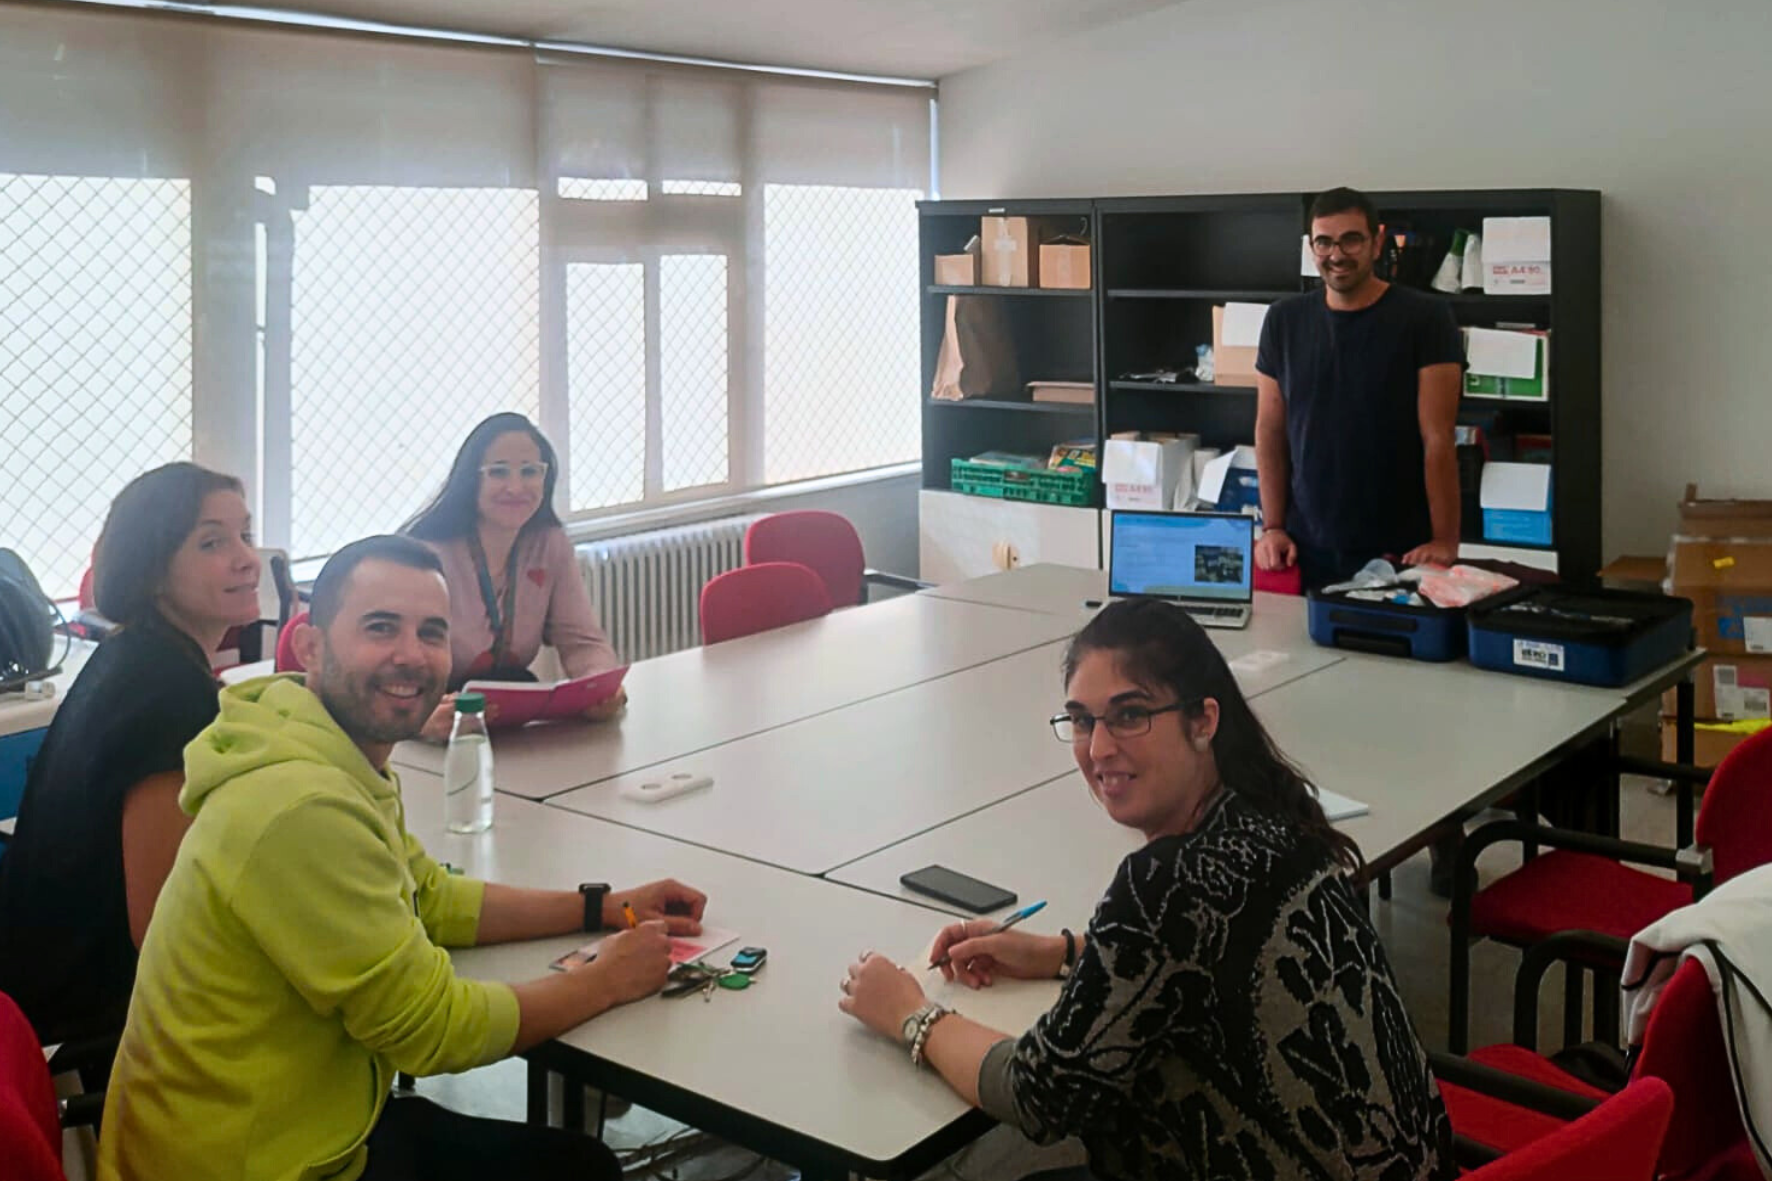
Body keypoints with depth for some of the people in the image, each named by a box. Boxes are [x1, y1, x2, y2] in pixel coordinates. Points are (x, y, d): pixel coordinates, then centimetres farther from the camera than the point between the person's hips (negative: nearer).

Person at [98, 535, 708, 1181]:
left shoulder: (342, 759, 3)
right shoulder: (304, 807, -29)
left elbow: (435, 899, 17)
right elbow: (434, 1029, -23)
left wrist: (604, 907, 8)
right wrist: (607, 981, -9)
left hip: (315, 1120, 9)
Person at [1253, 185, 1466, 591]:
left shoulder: (1425, 317, -5)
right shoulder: (1284, 320, 6)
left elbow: (1438, 439, -9)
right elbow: (1270, 431, 8)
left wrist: (1445, 541, -16)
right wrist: (1273, 527, 0)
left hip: (1400, 552, -3)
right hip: (1304, 548, 3)